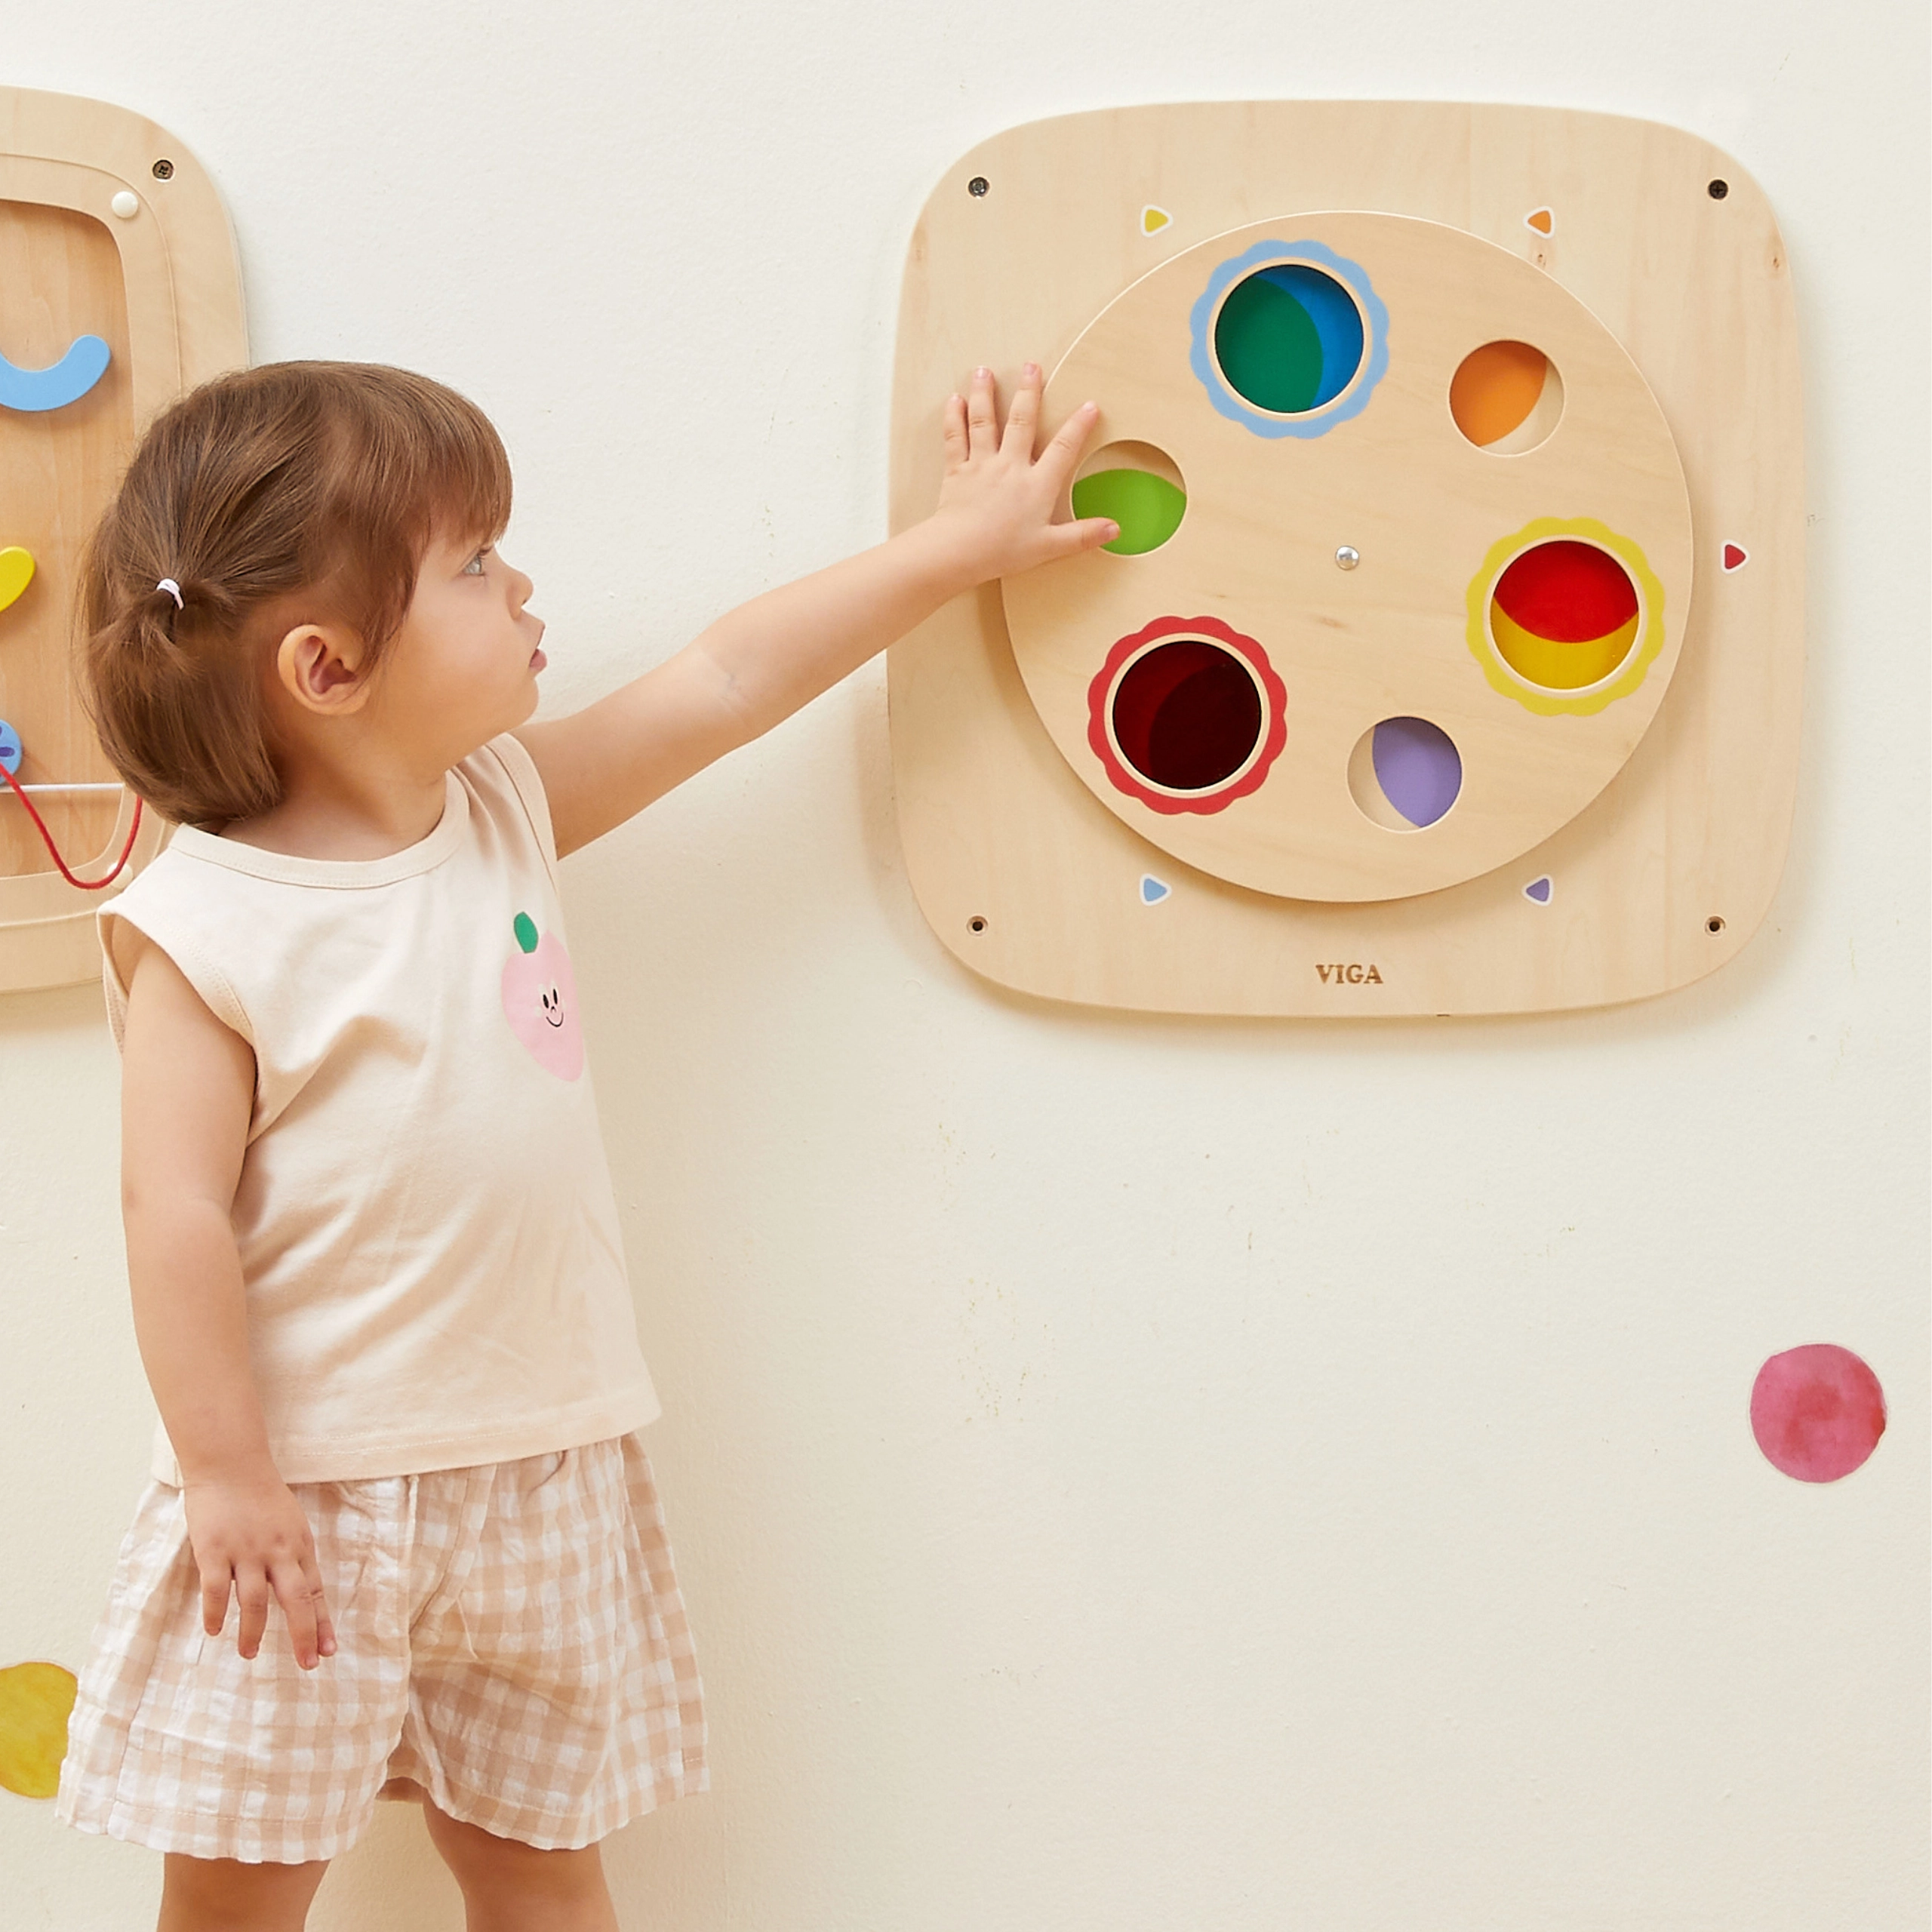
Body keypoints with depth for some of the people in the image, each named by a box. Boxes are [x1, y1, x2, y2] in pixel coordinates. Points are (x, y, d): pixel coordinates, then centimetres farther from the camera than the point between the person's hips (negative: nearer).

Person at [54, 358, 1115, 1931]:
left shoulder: (507, 808, 4)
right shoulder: (208, 926, -14)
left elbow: (728, 682, 10)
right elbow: (177, 1213, -15)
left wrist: (957, 542, 15)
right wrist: (226, 1479, -16)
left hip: (538, 1476, 5)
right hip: (308, 1498, -5)